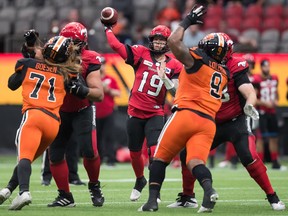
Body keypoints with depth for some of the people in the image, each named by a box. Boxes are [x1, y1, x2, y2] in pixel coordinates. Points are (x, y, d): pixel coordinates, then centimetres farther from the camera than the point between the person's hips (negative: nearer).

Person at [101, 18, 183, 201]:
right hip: (135, 112, 2)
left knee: (155, 151, -19)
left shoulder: (174, 66, 0)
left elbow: (176, 92, -6)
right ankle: (140, 180, 43)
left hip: (155, 114, -2)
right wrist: (108, 28, 4)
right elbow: (116, 45, -3)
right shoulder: (141, 54, 0)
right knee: (135, 153, 15)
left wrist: (165, 79, -21)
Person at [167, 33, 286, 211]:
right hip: (213, 123, 6)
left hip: (236, 122, -6)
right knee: (187, 154, 0)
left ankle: (273, 198, -12)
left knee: (249, 157, -24)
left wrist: (249, 105, -49)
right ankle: (187, 198, 18)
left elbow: (250, 93, -28)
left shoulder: (235, 68, -17)